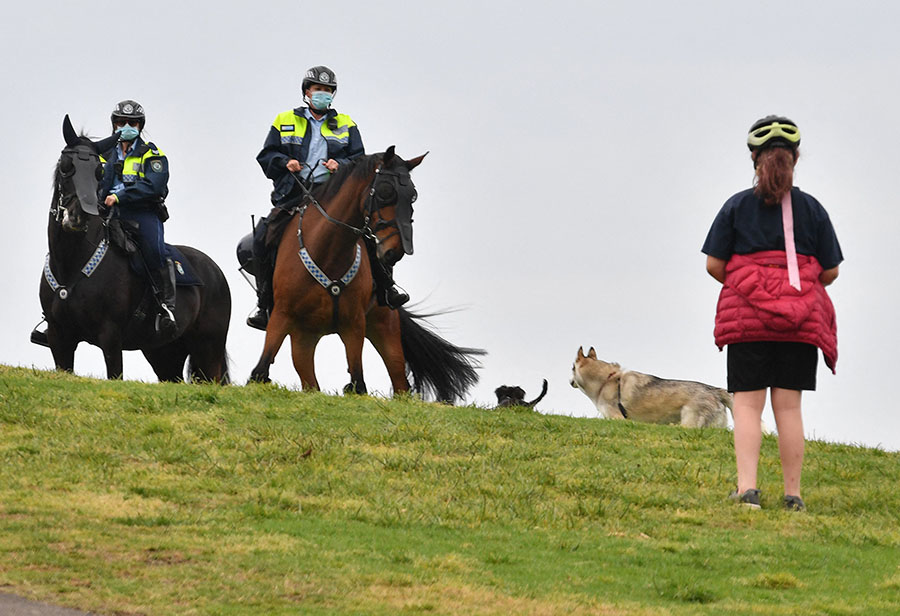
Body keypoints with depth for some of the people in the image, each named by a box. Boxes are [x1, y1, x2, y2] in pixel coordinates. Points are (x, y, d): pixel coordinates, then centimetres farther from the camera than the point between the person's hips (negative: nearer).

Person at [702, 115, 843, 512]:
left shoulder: (737, 206, 2)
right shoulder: (812, 209, 4)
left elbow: (714, 264, -1)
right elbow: (830, 271, 5)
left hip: (747, 316, -1)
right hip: (801, 318, 1)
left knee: (747, 403, -1)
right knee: (788, 405, 3)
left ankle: (747, 487, -14)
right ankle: (792, 495, 4)